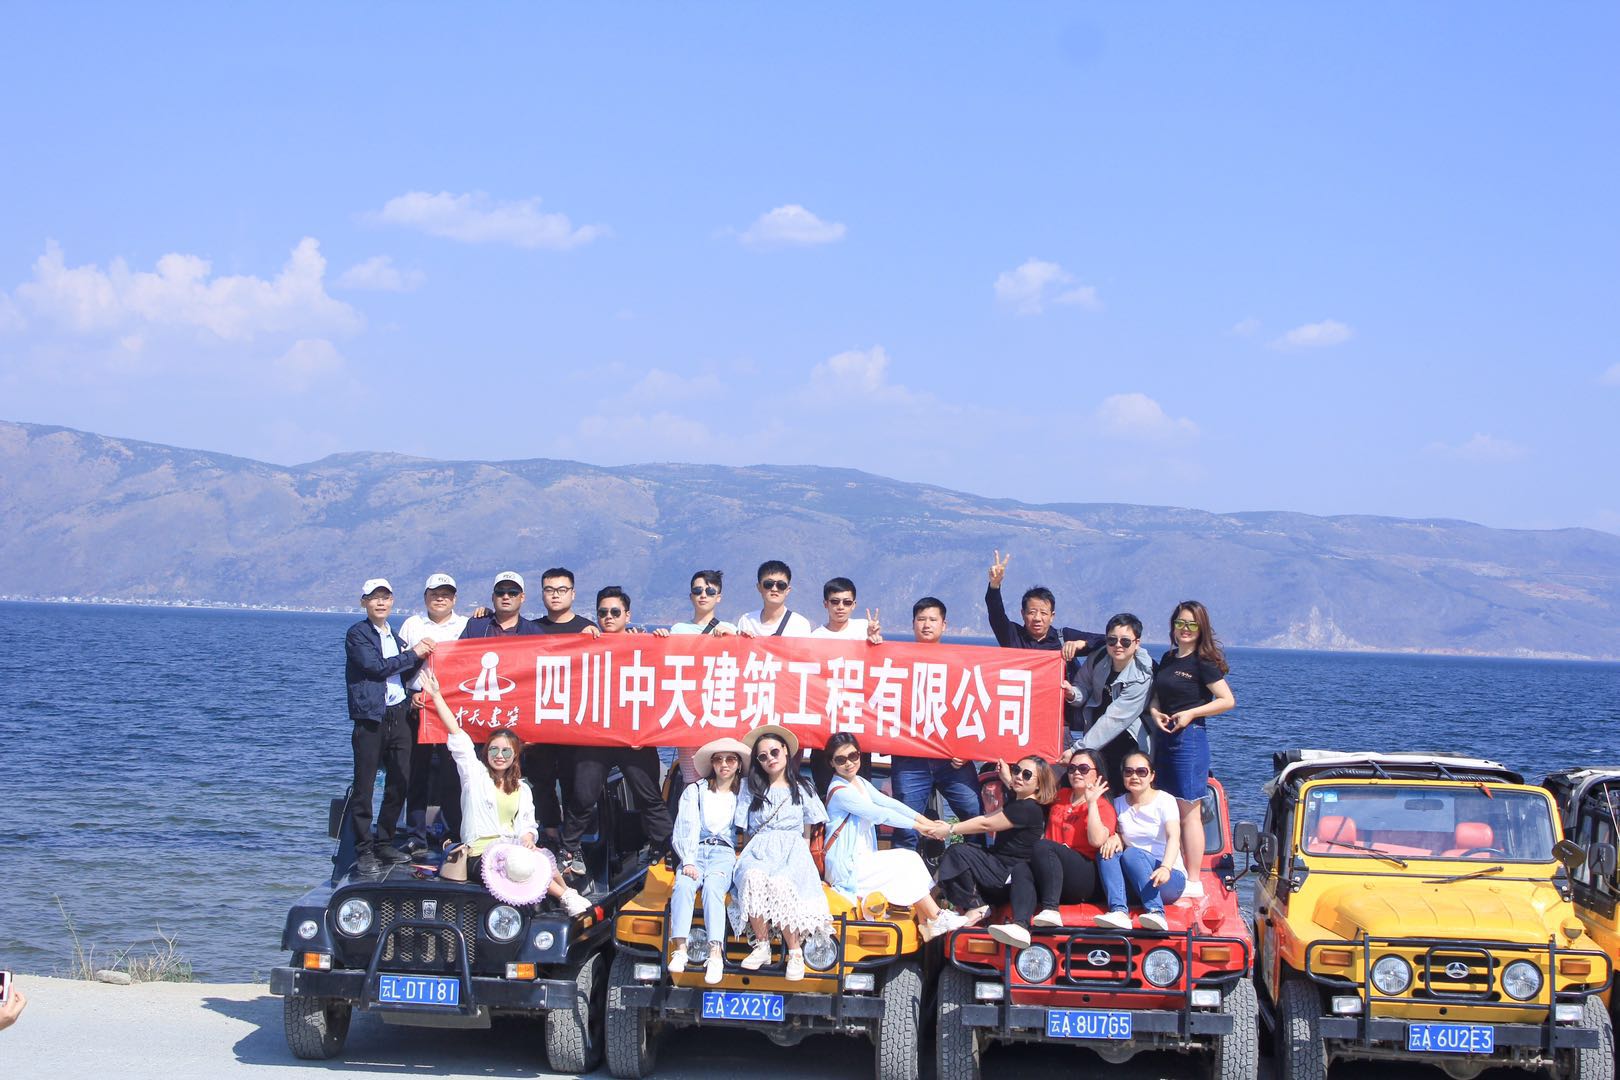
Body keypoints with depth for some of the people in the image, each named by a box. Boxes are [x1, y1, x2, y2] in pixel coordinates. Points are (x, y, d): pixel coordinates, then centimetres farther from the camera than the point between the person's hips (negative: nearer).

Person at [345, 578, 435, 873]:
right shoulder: (357, 634, -3)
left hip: (399, 715, 7)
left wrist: (421, 656, 0)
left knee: (399, 785, 6)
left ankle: (385, 844, 16)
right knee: (364, 788, -5)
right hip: (371, 717, -7)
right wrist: (413, 654, -9)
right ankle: (364, 851, -2)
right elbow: (375, 666, -14)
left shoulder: (394, 636, 19)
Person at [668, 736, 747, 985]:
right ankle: (680, 950, -43)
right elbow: (685, 830, 5)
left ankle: (716, 954, -46)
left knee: (713, 887, -33)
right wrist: (688, 862, -9)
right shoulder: (695, 791, 15)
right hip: (695, 852, 1)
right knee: (683, 885, -32)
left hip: (725, 854, -1)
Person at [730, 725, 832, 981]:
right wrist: (751, 853, 1)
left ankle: (795, 950, -27)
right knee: (753, 878, -38)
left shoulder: (802, 788, 18)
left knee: (780, 884, -38)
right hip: (759, 853, 1)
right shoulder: (750, 788, 19)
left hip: (792, 853, -1)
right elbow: (746, 832, 16)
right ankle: (761, 946, -27)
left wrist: (802, 859, 2)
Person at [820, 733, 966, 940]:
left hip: (862, 859, 8)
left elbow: (889, 803, 2)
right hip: (847, 867, -8)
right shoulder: (839, 791, -18)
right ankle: (937, 918, -2)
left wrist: (926, 821, -10)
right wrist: (921, 827, -17)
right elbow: (879, 814, -20)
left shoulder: (861, 783, 11)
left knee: (910, 859, -3)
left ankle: (925, 923, -5)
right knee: (907, 863, -9)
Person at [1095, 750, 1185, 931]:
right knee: (1107, 852, -21)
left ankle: (1156, 912, -42)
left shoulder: (1165, 800, -4)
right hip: (1133, 885, 4)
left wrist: (1165, 868, -38)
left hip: (1170, 877, -4)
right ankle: (1119, 911, -40)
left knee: (1132, 853, -30)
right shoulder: (1119, 804, 13)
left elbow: (1174, 837, -19)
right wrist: (1114, 837, -12)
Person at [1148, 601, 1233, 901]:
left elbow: (1227, 700, -9)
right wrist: (1155, 713, 0)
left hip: (1189, 738, -8)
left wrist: (1190, 713, -14)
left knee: (1188, 813, -6)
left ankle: (1193, 883, -4)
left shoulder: (1203, 662, -7)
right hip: (1164, 738, 8)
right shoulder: (1167, 659, 15)